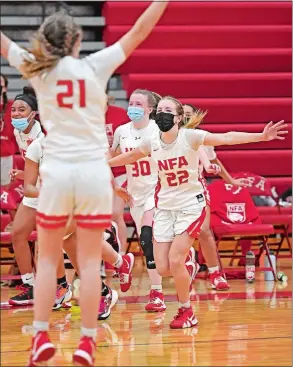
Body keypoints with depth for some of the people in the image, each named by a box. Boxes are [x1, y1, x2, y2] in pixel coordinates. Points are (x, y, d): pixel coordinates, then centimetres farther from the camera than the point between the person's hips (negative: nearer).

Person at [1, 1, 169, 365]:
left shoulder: (37, 69, 1)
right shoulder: (95, 66, -1)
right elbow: (138, 31, 5)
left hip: (56, 171, 1)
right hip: (93, 171, -1)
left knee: (47, 260, 10)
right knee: (89, 263, 2)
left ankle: (41, 336, 3)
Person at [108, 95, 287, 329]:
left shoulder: (190, 137, -13)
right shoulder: (152, 144, -1)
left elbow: (226, 138, -21)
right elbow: (130, 156, 19)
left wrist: (261, 136, -31)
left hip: (190, 206, -4)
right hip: (165, 207, 4)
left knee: (175, 261, -16)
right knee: (163, 268, -4)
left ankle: (187, 312, 3)